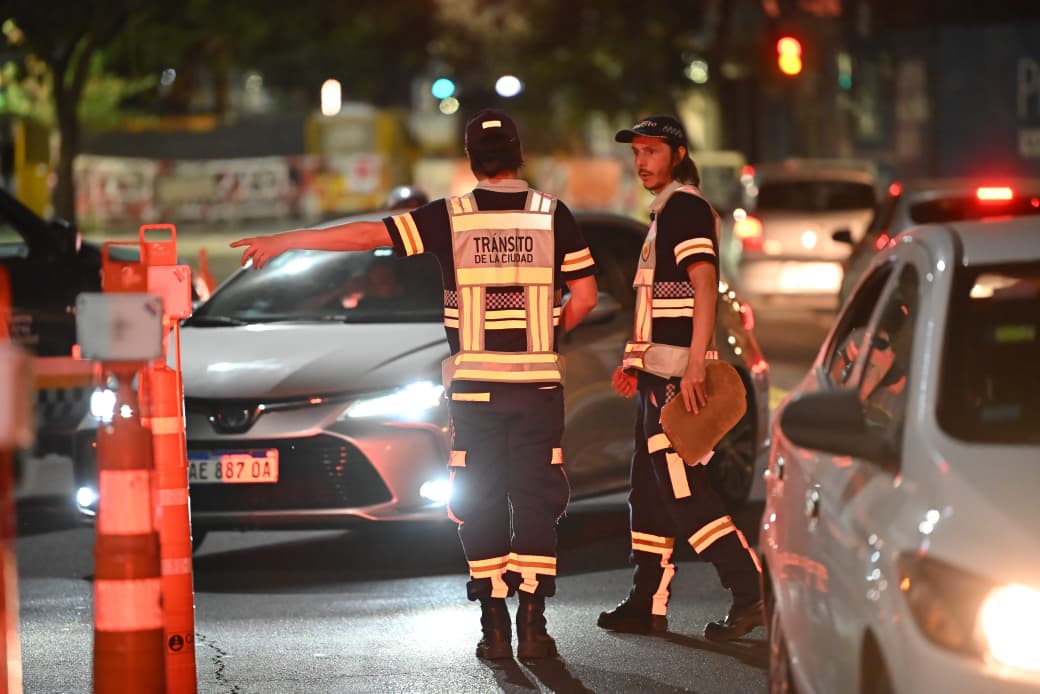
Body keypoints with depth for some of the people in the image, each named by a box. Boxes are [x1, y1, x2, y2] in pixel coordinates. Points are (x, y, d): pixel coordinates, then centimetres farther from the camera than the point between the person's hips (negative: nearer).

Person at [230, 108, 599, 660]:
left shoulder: (450, 217, -2)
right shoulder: (553, 216, 1)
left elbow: (367, 235, -2)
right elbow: (584, 296, 2)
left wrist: (284, 241, 5)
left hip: (475, 382, 0)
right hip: (540, 381, 0)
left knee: (480, 503, 6)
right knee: (536, 501, 4)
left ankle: (495, 628, 3)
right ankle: (532, 623, -2)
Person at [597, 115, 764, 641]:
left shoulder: (685, 207, -11)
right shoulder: (664, 211, 20)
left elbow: (705, 284, -22)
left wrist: (694, 365, -29)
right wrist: (636, 361, 26)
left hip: (678, 372, -10)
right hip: (660, 371, 10)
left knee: (680, 488, -13)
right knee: (649, 488, 12)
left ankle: (751, 592, -14)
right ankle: (648, 604, 17)